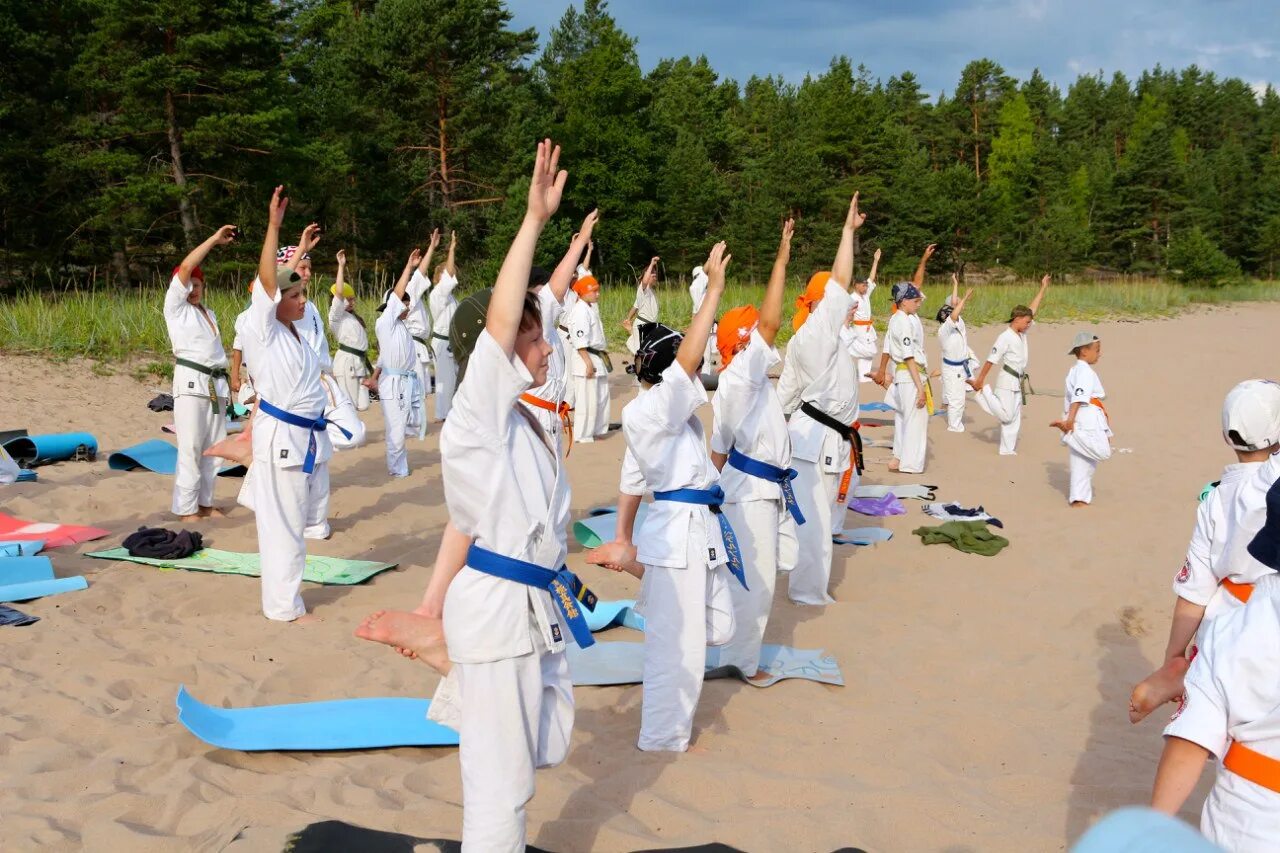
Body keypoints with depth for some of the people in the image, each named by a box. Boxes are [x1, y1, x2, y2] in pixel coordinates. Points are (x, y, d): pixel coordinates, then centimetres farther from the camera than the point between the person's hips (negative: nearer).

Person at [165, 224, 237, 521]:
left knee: (213, 448, 8)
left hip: (216, 383, 7)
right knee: (191, 449, -8)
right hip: (191, 383, -6)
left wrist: (227, 383, 15)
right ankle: (186, 509, -2)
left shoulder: (209, 313, 20)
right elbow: (184, 268, -11)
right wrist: (215, 239, -10)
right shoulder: (175, 307, 1)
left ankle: (204, 503, 18)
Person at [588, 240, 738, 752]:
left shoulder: (665, 413, 15)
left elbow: (633, 481, 20)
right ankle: (663, 737, 16)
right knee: (680, 643, 1)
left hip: (700, 530, 10)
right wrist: (714, 288, -23)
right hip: (678, 532, -10)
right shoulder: (649, 409, -16)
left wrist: (626, 539, 26)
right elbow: (689, 357, -26)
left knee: (717, 628, 18)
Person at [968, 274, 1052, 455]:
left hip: (1019, 381, 8)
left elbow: (1033, 309, 12)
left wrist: (1043, 288, 12)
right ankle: (981, 390, 9)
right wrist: (980, 380, -13)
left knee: (1014, 418, 9)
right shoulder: (1005, 337, -17)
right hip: (1007, 380, -8)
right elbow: (991, 360, -15)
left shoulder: (1022, 333, 6)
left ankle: (1007, 449, 15)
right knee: (1006, 415, -6)